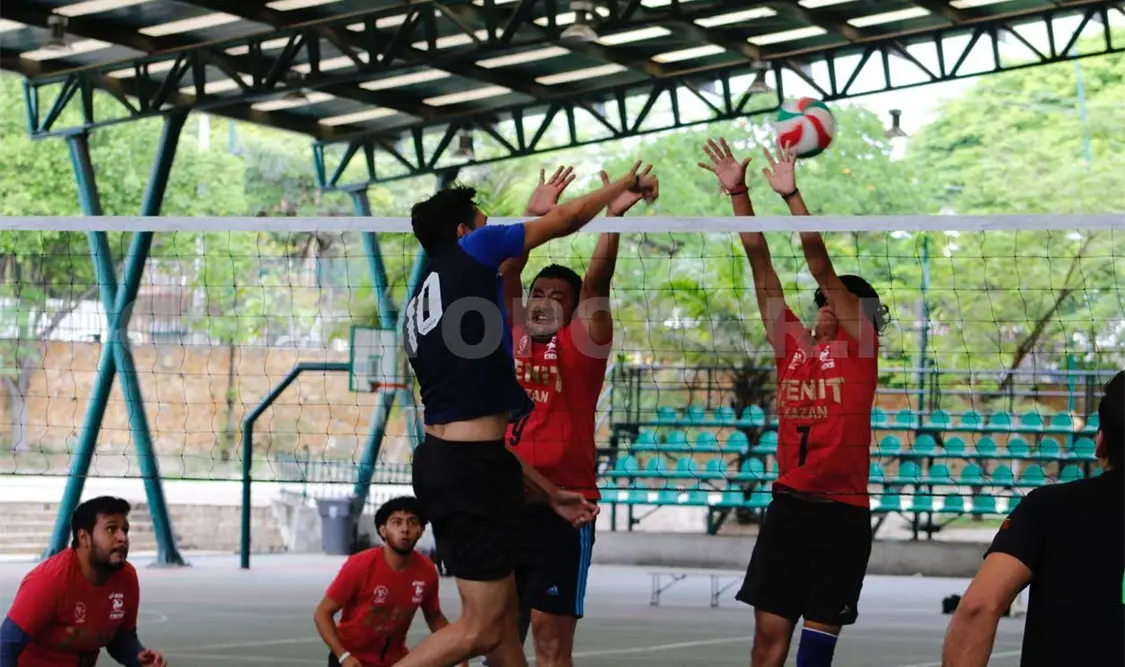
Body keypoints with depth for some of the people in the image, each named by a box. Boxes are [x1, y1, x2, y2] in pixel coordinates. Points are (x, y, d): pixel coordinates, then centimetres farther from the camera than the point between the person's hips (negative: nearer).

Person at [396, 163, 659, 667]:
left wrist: (548, 492, 24)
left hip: (441, 459, 9)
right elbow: (566, 220, 8)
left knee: (502, 611, 15)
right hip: (472, 466, -9)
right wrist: (628, 183, 26)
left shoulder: (420, 308, 20)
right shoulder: (470, 251, -2)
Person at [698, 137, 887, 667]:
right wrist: (737, 192, 3)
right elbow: (760, 263, 7)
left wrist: (791, 194, -13)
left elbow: (820, 264, -8)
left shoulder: (859, 346, 1)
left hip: (843, 512, -3)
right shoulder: (792, 345, 11)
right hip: (789, 504, 3)